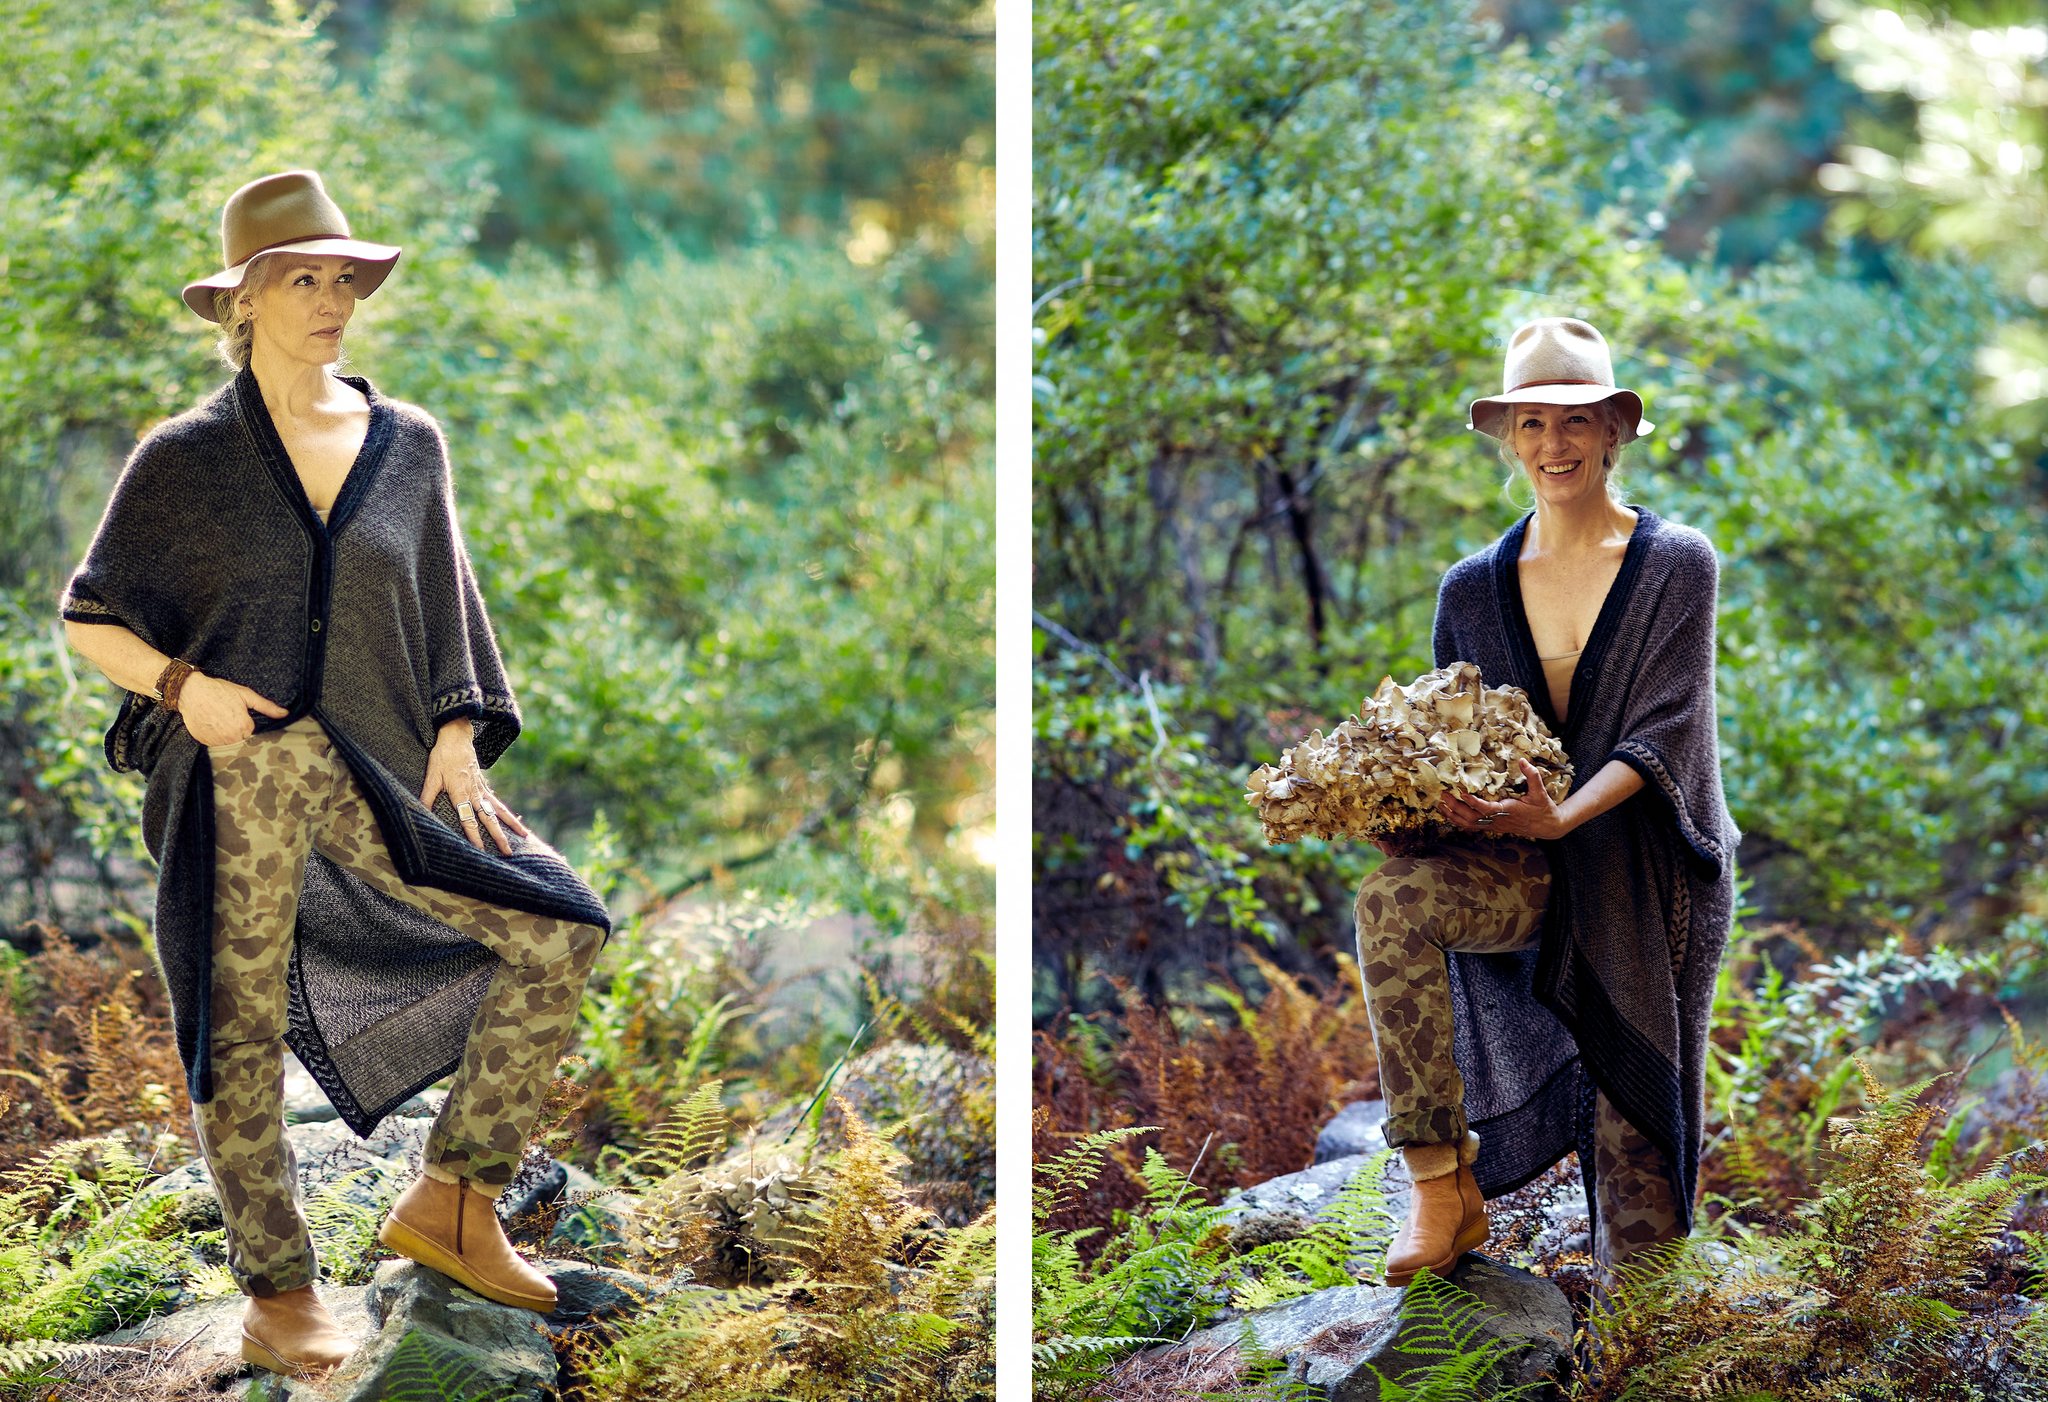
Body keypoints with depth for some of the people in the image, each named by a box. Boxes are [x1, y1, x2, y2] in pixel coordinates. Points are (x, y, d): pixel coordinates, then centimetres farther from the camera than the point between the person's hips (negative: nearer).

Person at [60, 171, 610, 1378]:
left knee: (562, 928, -5)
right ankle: (278, 1295, 16)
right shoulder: (184, 458, -1)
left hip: (376, 772, 4)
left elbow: (444, 602, 14)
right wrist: (180, 684, -14)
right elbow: (91, 619, 4)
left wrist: (457, 738, 0)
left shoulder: (409, 444, 9)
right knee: (241, 1041, 0)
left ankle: (451, 1201, 6)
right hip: (237, 776, -3)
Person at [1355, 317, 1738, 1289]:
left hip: (1648, 874, -2)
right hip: (1531, 875, 2)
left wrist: (1561, 816, -27)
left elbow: (1665, 729, -10)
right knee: (1396, 895, -29)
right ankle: (1445, 1189, -23)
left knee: (1637, 1125, -4)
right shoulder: (1475, 587, 9)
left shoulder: (1676, 564, -1)